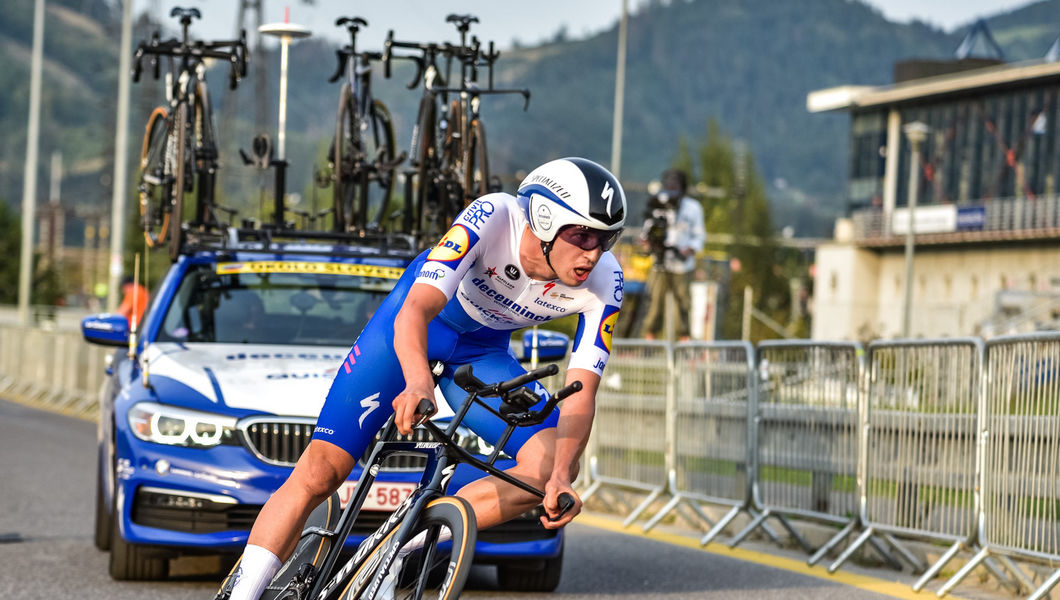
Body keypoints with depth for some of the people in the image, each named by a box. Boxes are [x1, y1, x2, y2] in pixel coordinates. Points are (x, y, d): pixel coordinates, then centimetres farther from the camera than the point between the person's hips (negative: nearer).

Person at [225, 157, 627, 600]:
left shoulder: (603, 283, -23)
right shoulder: (492, 218, -33)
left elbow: (581, 393, -27)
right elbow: (416, 311, -42)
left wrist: (561, 473, -46)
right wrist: (418, 381, -63)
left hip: (483, 351, 4)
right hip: (414, 324, -3)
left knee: (553, 465, -20)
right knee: (319, 473, -15)